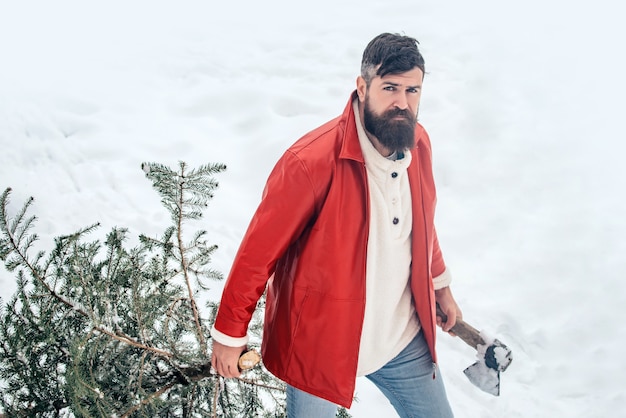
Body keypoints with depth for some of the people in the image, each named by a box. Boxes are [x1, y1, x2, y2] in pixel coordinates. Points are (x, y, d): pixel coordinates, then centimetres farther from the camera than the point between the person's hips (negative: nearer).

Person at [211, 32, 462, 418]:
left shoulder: (418, 143, -6)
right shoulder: (312, 161, -27)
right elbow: (259, 251, -19)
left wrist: (441, 285, 22)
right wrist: (230, 334, -12)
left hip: (404, 338, 5)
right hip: (321, 342, -5)